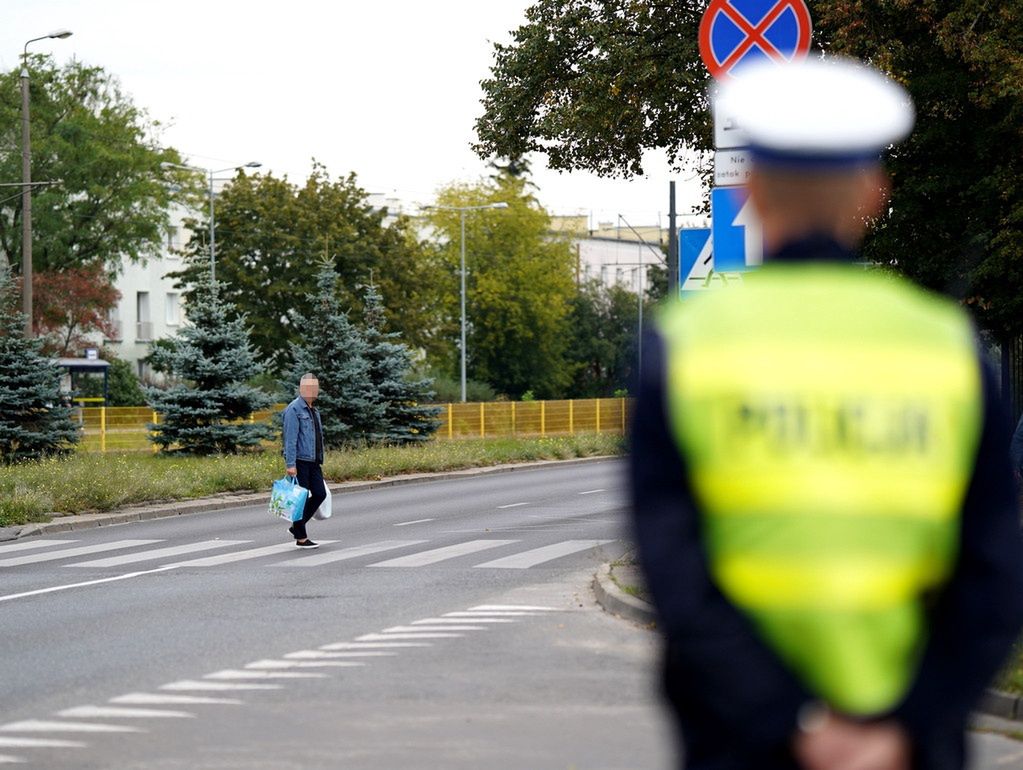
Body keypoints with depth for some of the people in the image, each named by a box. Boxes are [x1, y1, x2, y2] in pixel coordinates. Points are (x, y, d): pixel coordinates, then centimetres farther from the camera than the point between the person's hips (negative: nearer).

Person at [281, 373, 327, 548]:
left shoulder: (314, 411, 18)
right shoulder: (294, 409, -10)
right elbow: (290, 438, -16)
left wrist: (320, 461, 21)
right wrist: (290, 464, -22)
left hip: (313, 461, 9)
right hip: (299, 461, -9)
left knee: (320, 494, 4)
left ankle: (297, 526, 18)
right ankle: (301, 538, 3)